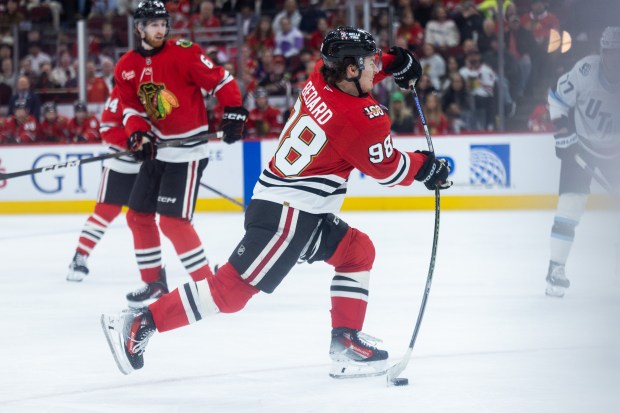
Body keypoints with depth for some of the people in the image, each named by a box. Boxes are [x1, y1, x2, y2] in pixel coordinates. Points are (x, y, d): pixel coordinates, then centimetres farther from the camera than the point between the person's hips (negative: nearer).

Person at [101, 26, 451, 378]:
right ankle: (141, 323, -9)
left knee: (358, 251, 17)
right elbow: (388, 169, -4)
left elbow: (353, 67, 29)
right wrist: (426, 166, 11)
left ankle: (346, 342, 16)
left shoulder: (321, 77, 3)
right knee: (234, 287, -9)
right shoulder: (360, 118, -19)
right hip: (285, 215, -10)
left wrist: (393, 62, 18)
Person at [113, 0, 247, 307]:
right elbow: (132, 108, 10)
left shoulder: (183, 53, -14)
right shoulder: (126, 68, 5)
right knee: (138, 215, 11)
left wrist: (234, 113, -16)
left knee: (173, 220, -14)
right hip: (157, 150, 7)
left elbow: (220, 80, -11)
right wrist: (137, 134, -8)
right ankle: (154, 282, 25)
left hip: (188, 149, -7)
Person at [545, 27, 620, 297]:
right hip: (581, 144, -2)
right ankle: (556, 268, -10)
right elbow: (558, 97, -9)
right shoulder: (586, 70, -24)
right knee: (571, 200, -14)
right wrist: (562, 130, -14)